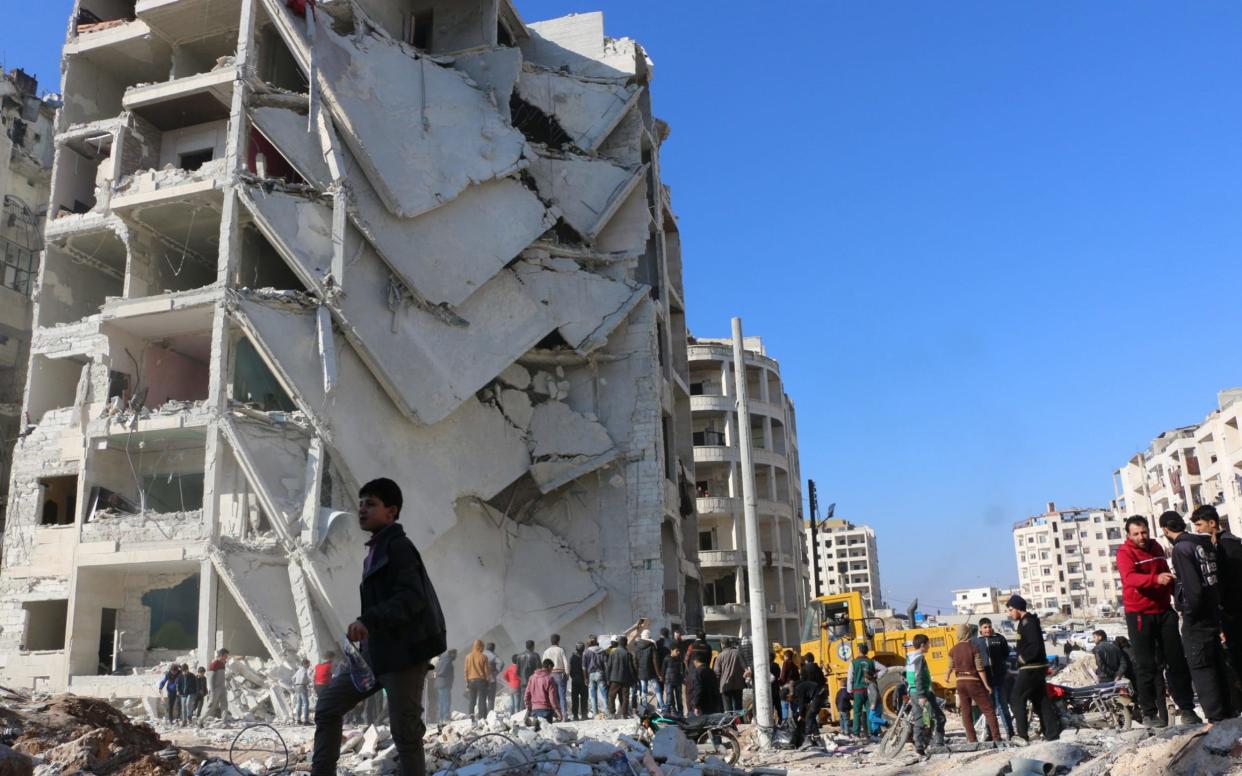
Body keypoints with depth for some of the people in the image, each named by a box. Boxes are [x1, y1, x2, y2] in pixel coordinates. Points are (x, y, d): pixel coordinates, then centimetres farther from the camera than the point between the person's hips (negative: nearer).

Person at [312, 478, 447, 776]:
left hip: (404, 654, -10)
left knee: (404, 732, -3)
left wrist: (367, 620, -31)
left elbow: (411, 599, -23)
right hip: (377, 654, 10)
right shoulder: (377, 550, 18)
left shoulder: (398, 546, -11)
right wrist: (366, 627, 17)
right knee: (327, 707, 10)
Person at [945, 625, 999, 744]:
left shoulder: (953, 650, 2)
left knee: (966, 712, 9)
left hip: (961, 682, 4)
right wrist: (986, 685, -8)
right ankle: (996, 737, -4)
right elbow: (980, 668, -13)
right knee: (988, 709, 2)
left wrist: (946, 677, 32)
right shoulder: (974, 647, -11)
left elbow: (950, 667, 12)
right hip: (974, 681, -4)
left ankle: (971, 739, 8)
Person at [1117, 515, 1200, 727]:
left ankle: (1186, 708, 16)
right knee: (1146, 666, -2)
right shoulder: (1124, 552, -13)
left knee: (1177, 661, 7)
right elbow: (1130, 578, -31)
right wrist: (1156, 579, -46)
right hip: (1139, 615, -6)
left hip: (1164, 611, 6)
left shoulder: (1156, 547, 8)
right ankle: (1149, 713, 4)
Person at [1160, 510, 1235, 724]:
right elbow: (1217, 576, 13)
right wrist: (1216, 603, 19)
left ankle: (1216, 718, 0)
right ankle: (1227, 712, 25)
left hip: (1196, 618, -9)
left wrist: (1189, 612, -11)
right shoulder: (1205, 542, 8)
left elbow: (1191, 587, -23)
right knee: (1217, 662, 17)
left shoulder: (1181, 548, -18)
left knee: (1200, 667, -2)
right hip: (1213, 611, 9)